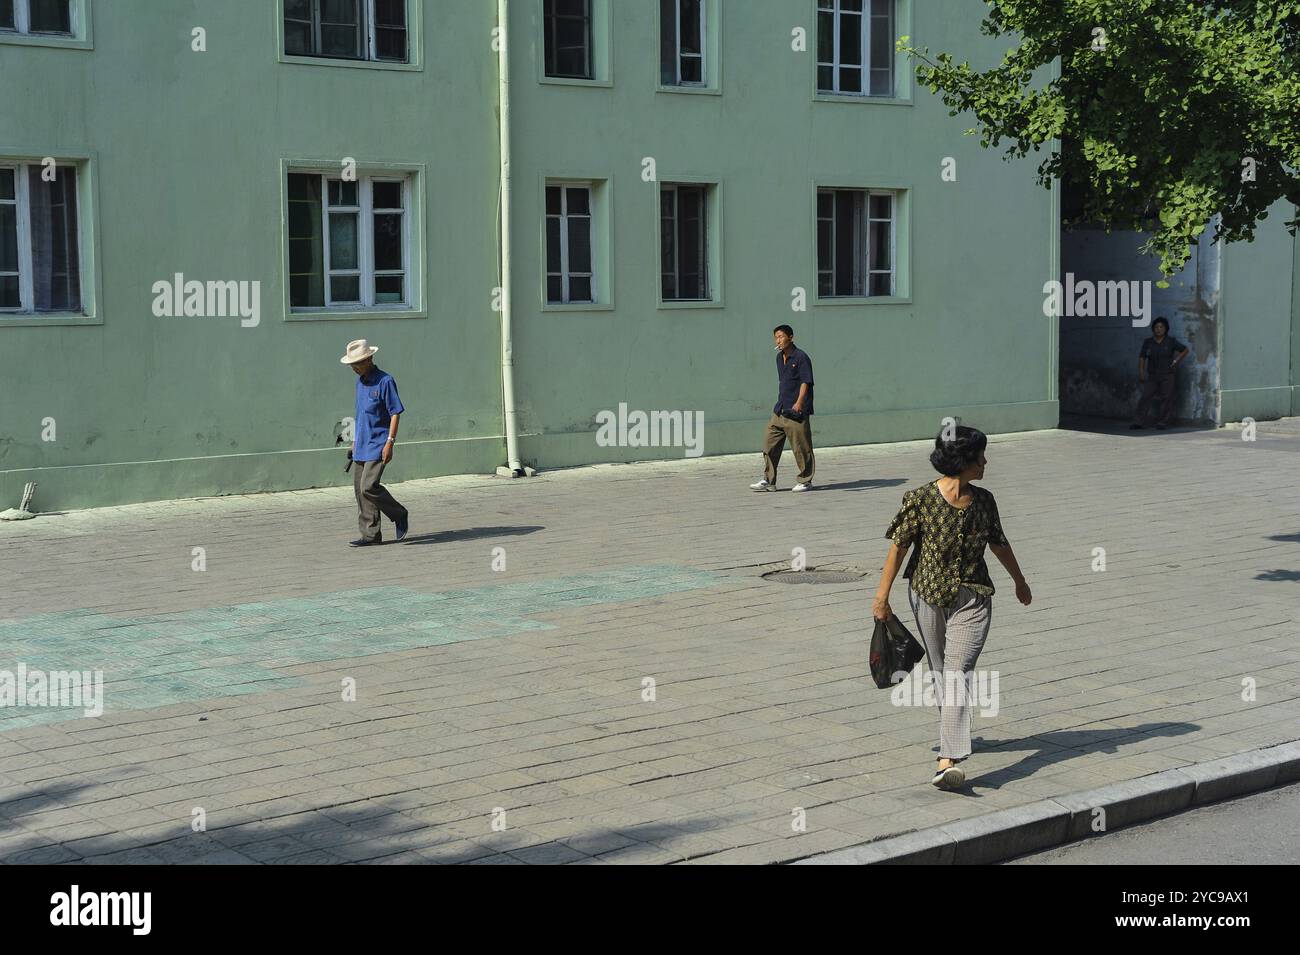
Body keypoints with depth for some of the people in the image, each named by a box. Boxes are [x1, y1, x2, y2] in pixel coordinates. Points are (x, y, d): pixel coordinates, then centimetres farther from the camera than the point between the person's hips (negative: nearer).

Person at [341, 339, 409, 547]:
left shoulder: (385, 381, -12)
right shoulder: (360, 382, 13)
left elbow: (395, 413, -13)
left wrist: (390, 442, -18)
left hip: (377, 446, -8)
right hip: (361, 446, 8)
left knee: (368, 487, -15)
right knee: (359, 490, 6)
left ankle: (400, 515, 6)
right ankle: (370, 534, 12)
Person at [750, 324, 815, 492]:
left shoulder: (801, 357, -10)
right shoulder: (779, 358, 15)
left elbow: (805, 382, -16)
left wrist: (799, 403, -28)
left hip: (797, 413, -8)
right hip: (779, 411, 8)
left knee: (801, 447, -1)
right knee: (769, 444, 6)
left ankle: (805, 481, 11)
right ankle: (769, 481, 12)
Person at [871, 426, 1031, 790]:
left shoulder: (983, 500, 0)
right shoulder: (921, 499, -12)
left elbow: (999, 543, 16)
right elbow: (899, 546, -7)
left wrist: (1019, 581, 28)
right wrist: (882, 596, -5)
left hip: (972, 599, 1)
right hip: (929, 596, -1)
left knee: (958, 673, -13)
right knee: (940, 672, 13)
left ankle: (947, 762, -20)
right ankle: (953, 736, 37)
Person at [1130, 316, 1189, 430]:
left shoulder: (1171, 341, 0)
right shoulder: (1148, 342, 6)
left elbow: (1186, 349, 7)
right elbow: (1142, 357, 4)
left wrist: (1176, 360, -3)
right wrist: (1141, 373, -5)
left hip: (1167, 375, -2)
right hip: (1152, 376, 2)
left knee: (1165, 399, -3)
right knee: (1146, 397, -6)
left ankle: (1162, 422, 3)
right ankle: (1140, 422, -7)